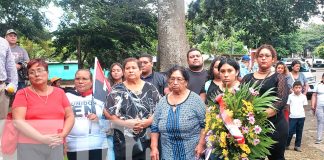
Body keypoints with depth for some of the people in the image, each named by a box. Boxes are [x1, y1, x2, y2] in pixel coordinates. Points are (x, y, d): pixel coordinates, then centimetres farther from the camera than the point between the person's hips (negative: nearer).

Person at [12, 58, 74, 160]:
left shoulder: (59, 92, 9)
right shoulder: (23, 94, 0)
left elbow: (70, 116, 11)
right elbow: (18, 122, -9)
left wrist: (63, 134, -7)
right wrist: (42, 138, -16)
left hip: (56, 146, 3)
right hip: (29, 146, -2)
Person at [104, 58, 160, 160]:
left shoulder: (150, 88, 6)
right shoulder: (117, 90, 4)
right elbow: (108, 111, -1)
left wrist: (147, 122, -13)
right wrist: (125, 123, -12)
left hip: (147, 139, 1)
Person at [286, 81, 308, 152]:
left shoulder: (303, 96, 3)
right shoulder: (290, 96, -2)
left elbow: (304, 106, 11)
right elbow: (288, 105, 5)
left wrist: (303, 113, 2)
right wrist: (289, 112, 0)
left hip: (301, 117, 2)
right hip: (292, 117, -2)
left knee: (299, 132, 9)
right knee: (290, 131, -2)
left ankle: (297, 146, 18)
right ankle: (286, 145, 12)